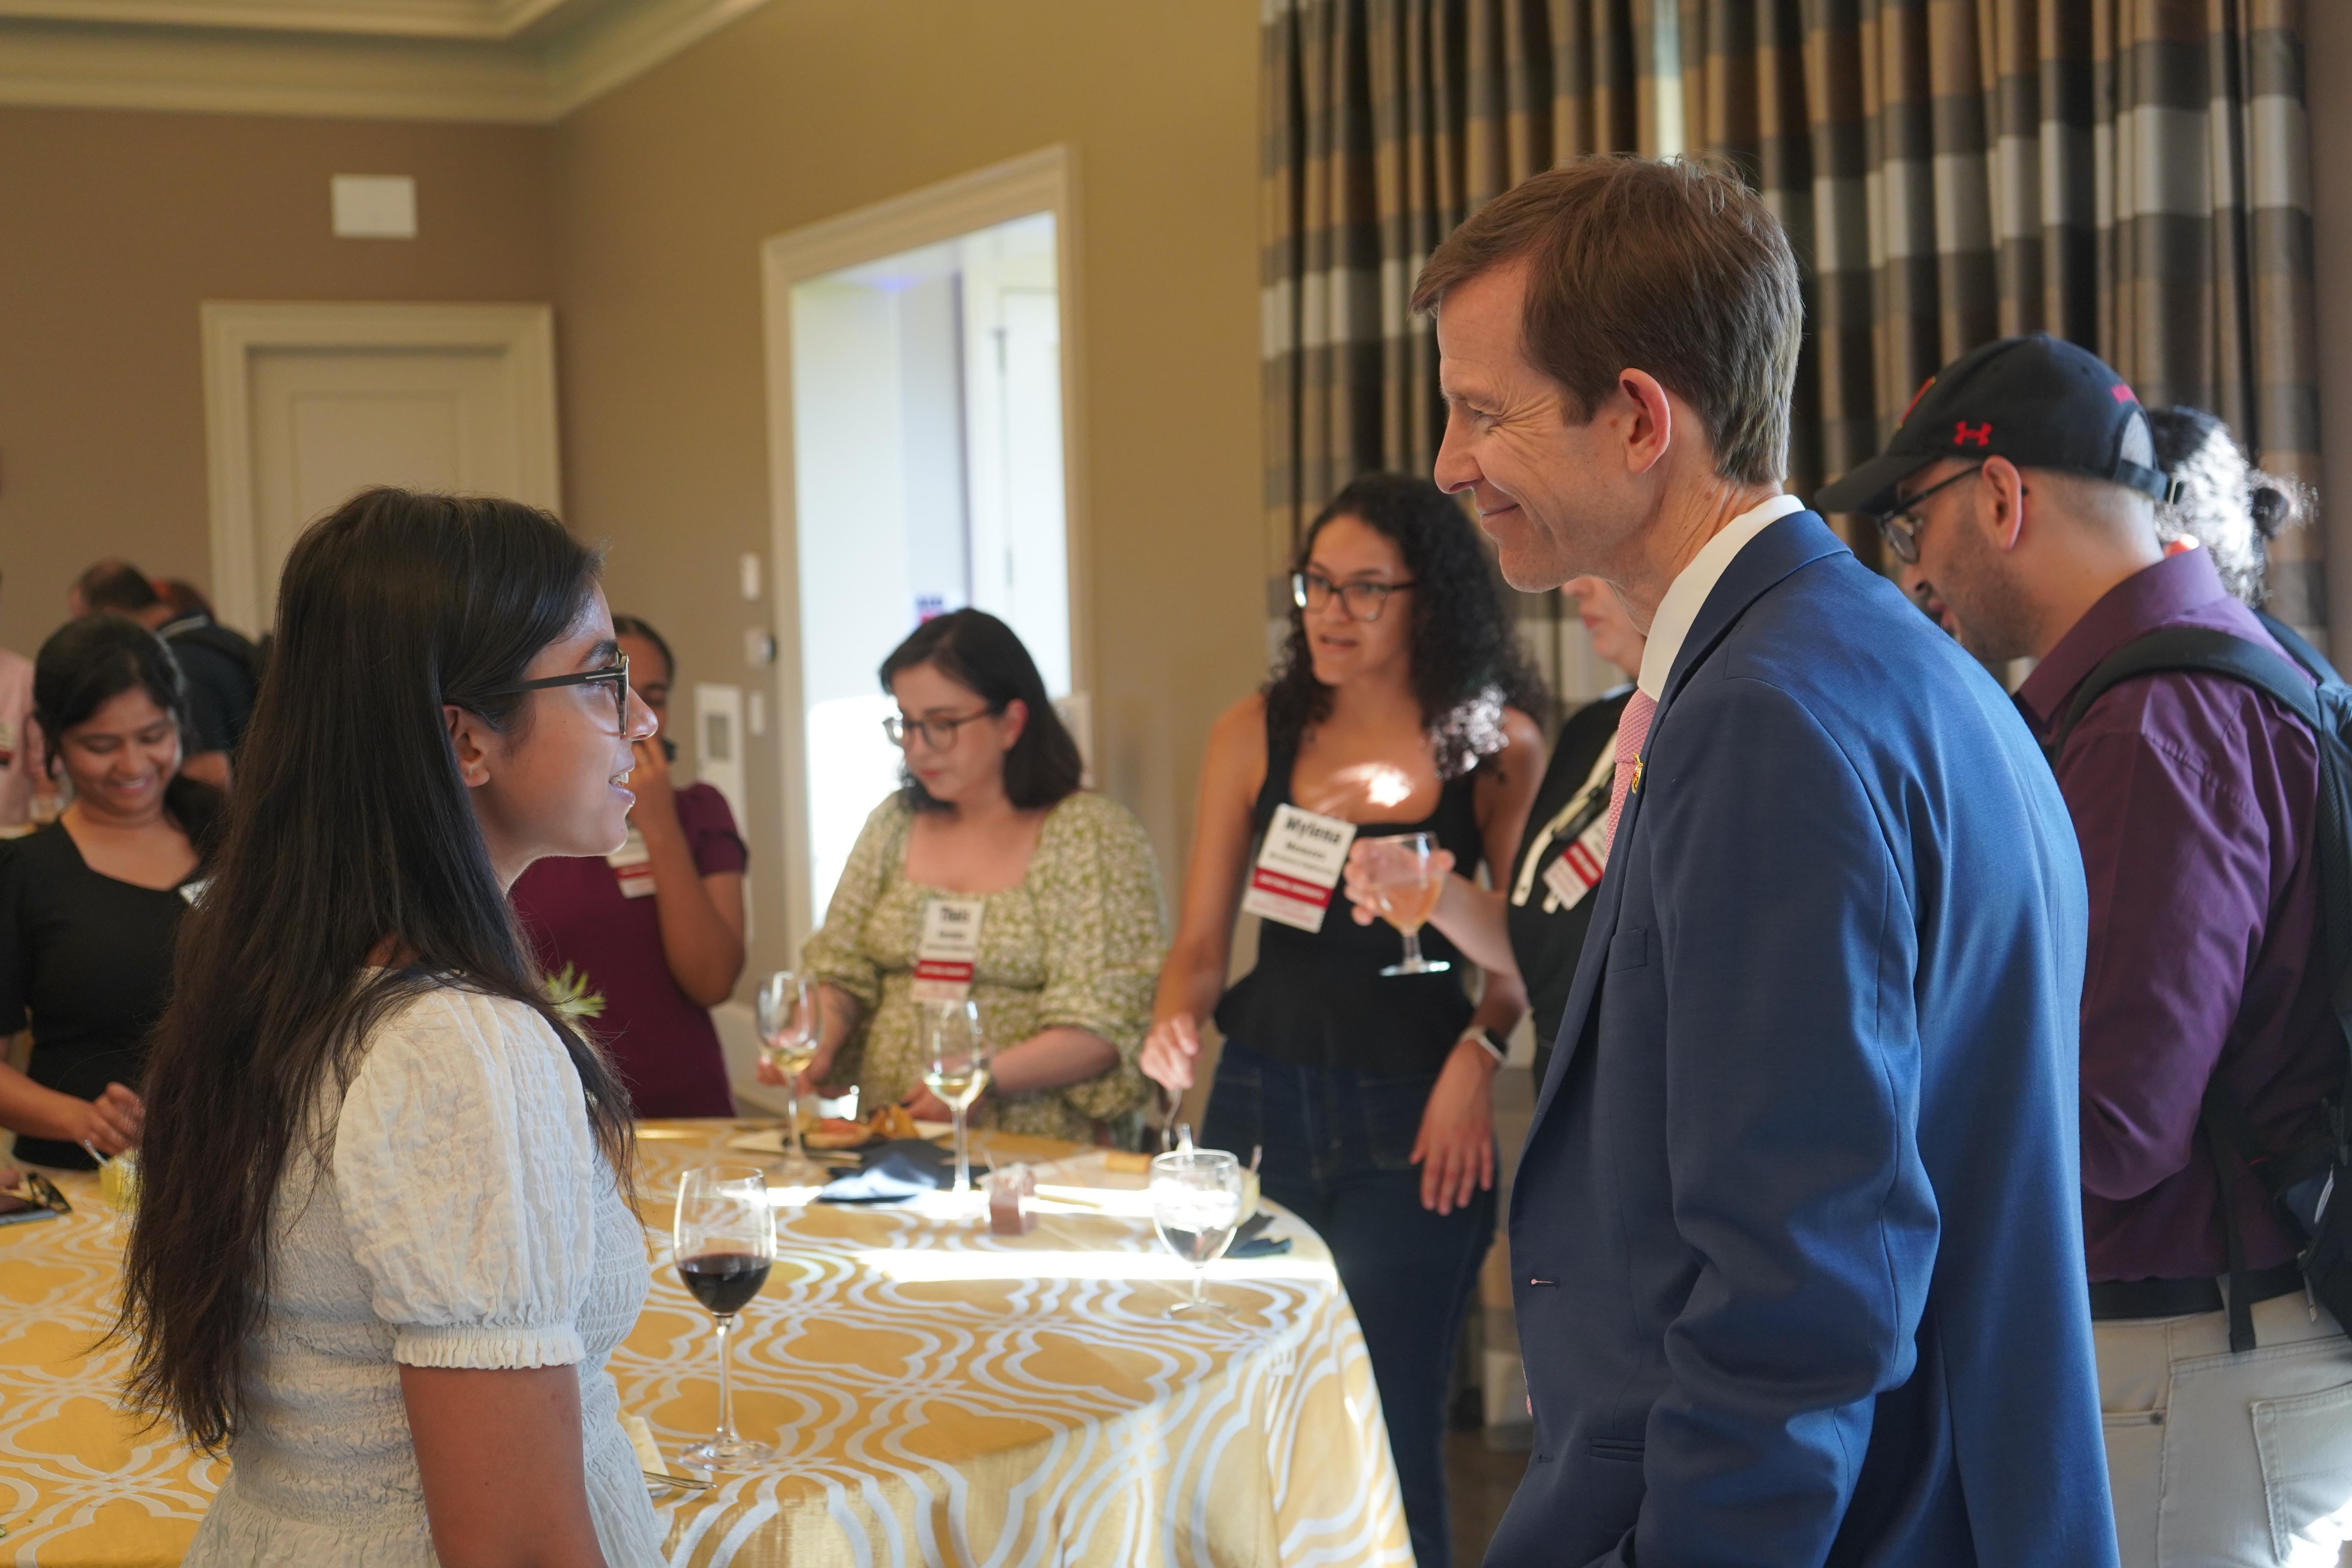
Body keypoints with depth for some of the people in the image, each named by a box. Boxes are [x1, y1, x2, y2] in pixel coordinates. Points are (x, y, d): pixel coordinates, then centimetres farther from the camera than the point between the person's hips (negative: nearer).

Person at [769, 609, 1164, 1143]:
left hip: (1038, 1150, -5)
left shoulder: (1092, 833, -2)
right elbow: (841, 971, 16)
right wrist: (814, 1047, -4)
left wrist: (983, 1079, -18)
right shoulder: (894, 824, 15)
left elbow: (1105, 1031, -7)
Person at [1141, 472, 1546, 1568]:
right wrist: (1174, 1024, -13)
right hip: (1262, 1098, 2)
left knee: (1387, 1429, 2)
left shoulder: (1499, 747, -3)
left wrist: (1476, 1057, -12)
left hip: (1411, 1112, -2)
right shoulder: (1256, 735, 1)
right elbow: (1200, 941, 6)